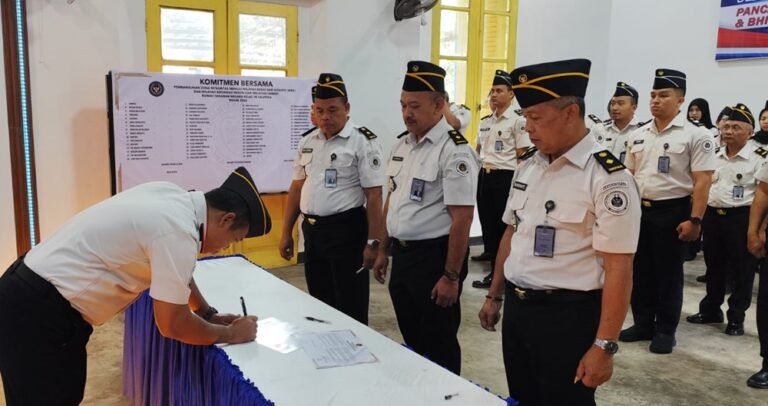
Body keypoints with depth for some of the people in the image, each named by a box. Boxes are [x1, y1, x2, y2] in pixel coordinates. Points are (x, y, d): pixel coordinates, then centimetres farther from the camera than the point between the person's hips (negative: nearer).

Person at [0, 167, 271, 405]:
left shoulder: (173, 198, 1)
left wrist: (209, 314, 17)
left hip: (36, 292, 9)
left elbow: (173, 271, 19)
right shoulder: (178, 231, -26)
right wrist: (231, 334, -5)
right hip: (38, 309, -9)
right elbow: (172, 325, -20)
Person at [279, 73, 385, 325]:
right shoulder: (307, 142, 9)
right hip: (312, 230, 6)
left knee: (350, 307, 4)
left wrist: (373, 242, -15)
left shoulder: (363, 142, -10)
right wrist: (286, 233, 14)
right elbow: (297, 188, 15)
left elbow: (373, 196, -12)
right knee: (319, 305, 18)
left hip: (346, 230, -6)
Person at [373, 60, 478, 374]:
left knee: (438, 345, 8)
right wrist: (383, 250, 17)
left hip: (434, 256, -8)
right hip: (402, 254, 8)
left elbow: (462, 219, -20)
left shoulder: (454, 151, -18)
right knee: (412, 339, 21)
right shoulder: (402, 144, 8)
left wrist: (451, 276, -19)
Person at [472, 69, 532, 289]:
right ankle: (494, 271, 23)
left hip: (505, 178, -7)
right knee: (487, 224, 11)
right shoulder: (485, 121, 13)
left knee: (506, 226, 1)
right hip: (484, 176, 7)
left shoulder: (518, 120, -8)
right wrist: (483, 169, 15)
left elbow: (522, 156, -10)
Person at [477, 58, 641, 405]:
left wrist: (604, 346, -19)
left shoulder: (608, 178, -17)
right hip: (517, 309, 7)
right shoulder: (528, 166, 5)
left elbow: (618, 269, -18)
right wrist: (494, 297, 17)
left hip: (568, 317, -6)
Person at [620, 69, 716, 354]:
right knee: (640, 271, 12)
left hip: (672, 211, -5)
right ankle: (643, 324, 26)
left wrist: (694, 220, -18)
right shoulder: (638, 135, 9)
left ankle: (665, 331, 18)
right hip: (639, 209, 5)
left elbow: (702, 181, -12)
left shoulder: (695, 135, -7)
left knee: (669, 273, 5)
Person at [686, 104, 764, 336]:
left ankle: (736, 318, 18)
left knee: (742, 270, 5)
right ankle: (710, 310, 28)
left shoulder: (759, 158, -6)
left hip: (742, 218, -5)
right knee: (713, 267, 15)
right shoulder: (715, 155, 9)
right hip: (712, 216, 5)